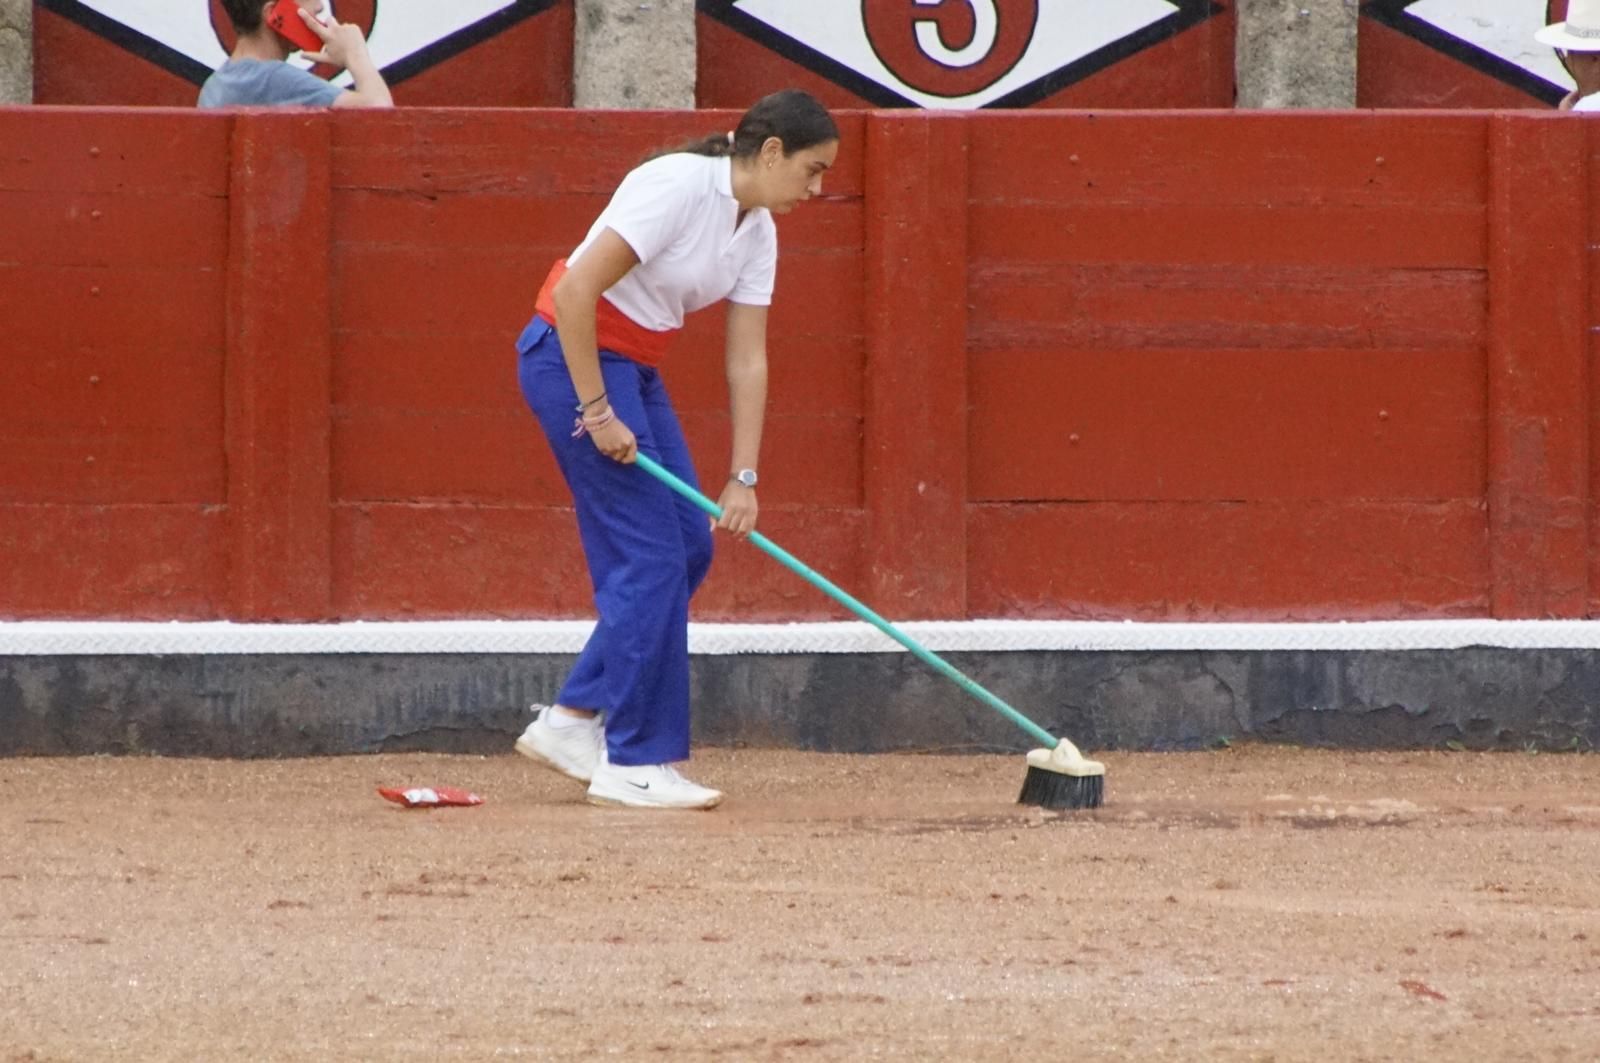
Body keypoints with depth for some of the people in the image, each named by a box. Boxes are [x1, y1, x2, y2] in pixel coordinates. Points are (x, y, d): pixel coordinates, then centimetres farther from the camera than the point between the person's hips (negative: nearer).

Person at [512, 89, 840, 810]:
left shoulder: (756, 230, 5)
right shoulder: (680, 187, -22)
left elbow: (747, 361, 7)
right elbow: (577, 290, -25)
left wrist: (742, 478, 0)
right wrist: (596, 412, -23)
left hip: (633, 370, 9)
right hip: (571, 354, -9)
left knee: (689, 547, 6)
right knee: (650, 556, -10)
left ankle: (571, 721, 14)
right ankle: (636, 763, -4)